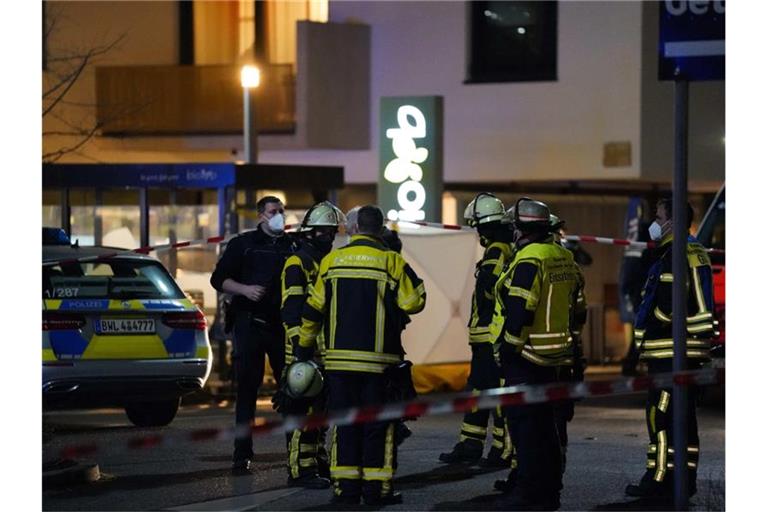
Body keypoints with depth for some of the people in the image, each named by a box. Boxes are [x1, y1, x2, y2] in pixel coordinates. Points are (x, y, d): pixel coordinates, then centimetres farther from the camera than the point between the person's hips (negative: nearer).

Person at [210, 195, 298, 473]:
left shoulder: (294, 246, 13)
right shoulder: (243, 244, 7)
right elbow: (219, 278, 4)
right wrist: (245, 289, -12)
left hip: (284, 326, 2)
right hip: (250, 324, -2)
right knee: (246, 390, 1)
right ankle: (242, 455, 4)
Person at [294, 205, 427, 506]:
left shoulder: (332, 261, 4)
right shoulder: (390, 261, -6)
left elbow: (313, 309, 7)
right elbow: (414, 301, -4)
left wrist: (304, 346, 16)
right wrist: (409, 276, 15)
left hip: (339, 358, 3)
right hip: (377, 360, -3)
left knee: (344, 423, 8)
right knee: (378, 424, 3)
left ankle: (345, 486, 6)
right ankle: (376, 488, 2)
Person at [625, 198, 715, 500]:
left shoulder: (675, 258, -15)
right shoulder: (693, 254, 19)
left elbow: (668, 306, -23)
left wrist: (645, 336, -11)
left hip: (670, 351, -11)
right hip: (688, 350, 11)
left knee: (660, 416, -10)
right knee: (683, 416, 12)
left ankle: (659, 479, -12)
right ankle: (685, 479, 16)